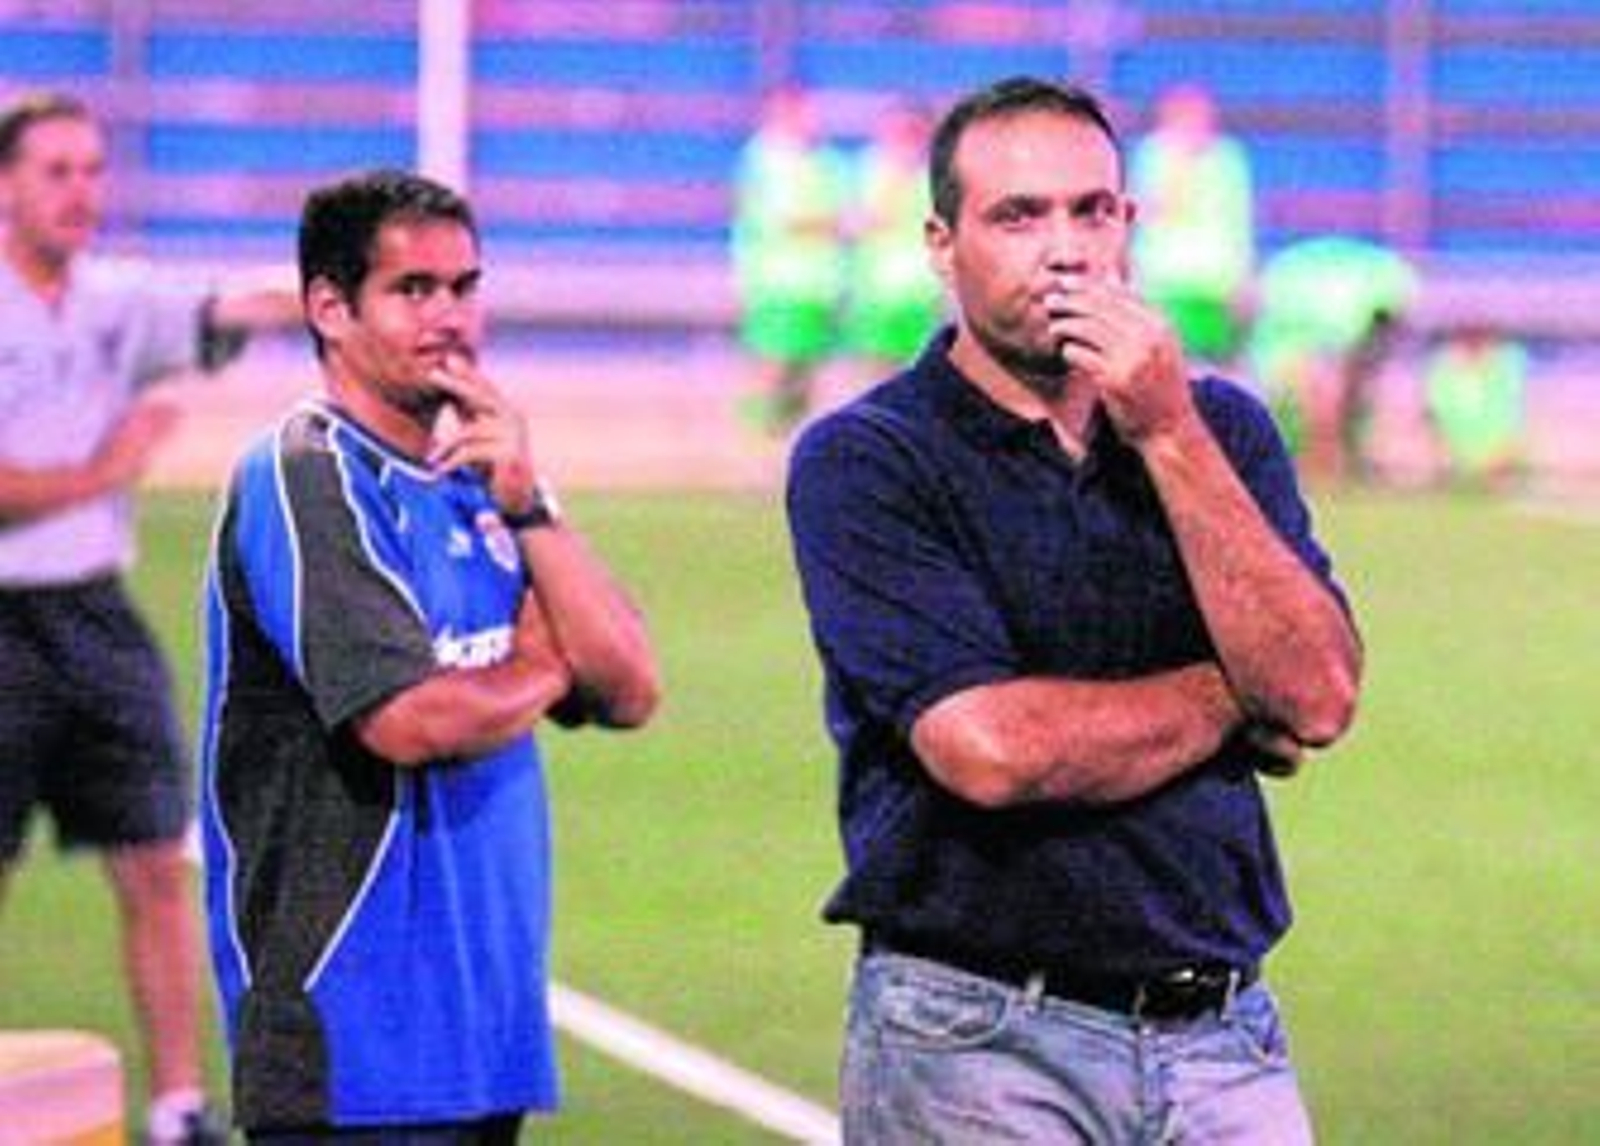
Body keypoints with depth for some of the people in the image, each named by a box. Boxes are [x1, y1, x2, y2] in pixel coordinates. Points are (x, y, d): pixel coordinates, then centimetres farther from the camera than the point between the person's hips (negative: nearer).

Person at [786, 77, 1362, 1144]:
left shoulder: (1220, 427, 10)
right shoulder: (865, 460, -4)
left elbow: (1319, 696, -4)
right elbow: (990, 750, -16)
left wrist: (1169, 438, -10)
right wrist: (1231, 701, -2)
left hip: (1225, 1041, 4)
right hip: (979, 1051, -4)